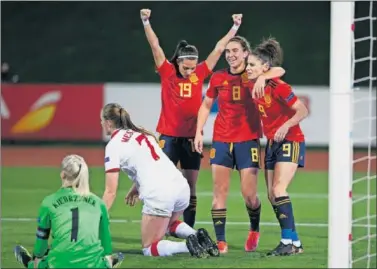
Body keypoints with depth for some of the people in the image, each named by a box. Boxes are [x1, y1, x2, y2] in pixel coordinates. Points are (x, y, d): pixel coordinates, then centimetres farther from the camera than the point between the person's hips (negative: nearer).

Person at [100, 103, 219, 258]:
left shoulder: (113, 145, 0)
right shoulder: (141, 133, 21)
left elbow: (111, 191, -2)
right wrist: (134, 189, 24)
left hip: (158, 195, -7)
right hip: (181, 186, 7)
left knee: (149, 249, 6)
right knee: (170, 223, 36)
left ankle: (188, 246, -20)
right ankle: (197, 236, 6)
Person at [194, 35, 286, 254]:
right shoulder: (218, 78, 5)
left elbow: (280, 71, -18)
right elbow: (206, 106, 16)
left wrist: (263, 77, -35)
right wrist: (199, 131, 7)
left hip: (248, 140, -2)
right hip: (221, 140, 2)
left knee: (249, 194, -2)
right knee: (220, 192, -4)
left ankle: (255, 231, 26)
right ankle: (220, 241, -1)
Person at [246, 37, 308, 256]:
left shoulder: (279, 88, -19)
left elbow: (303, 111, -20)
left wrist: (286, 126, -32)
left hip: (290, 142, -9)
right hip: (272, 144, 9)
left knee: (278, 190, -21)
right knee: (272, 195, 6)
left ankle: (288, 242, -20)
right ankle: (295, 243, 12)